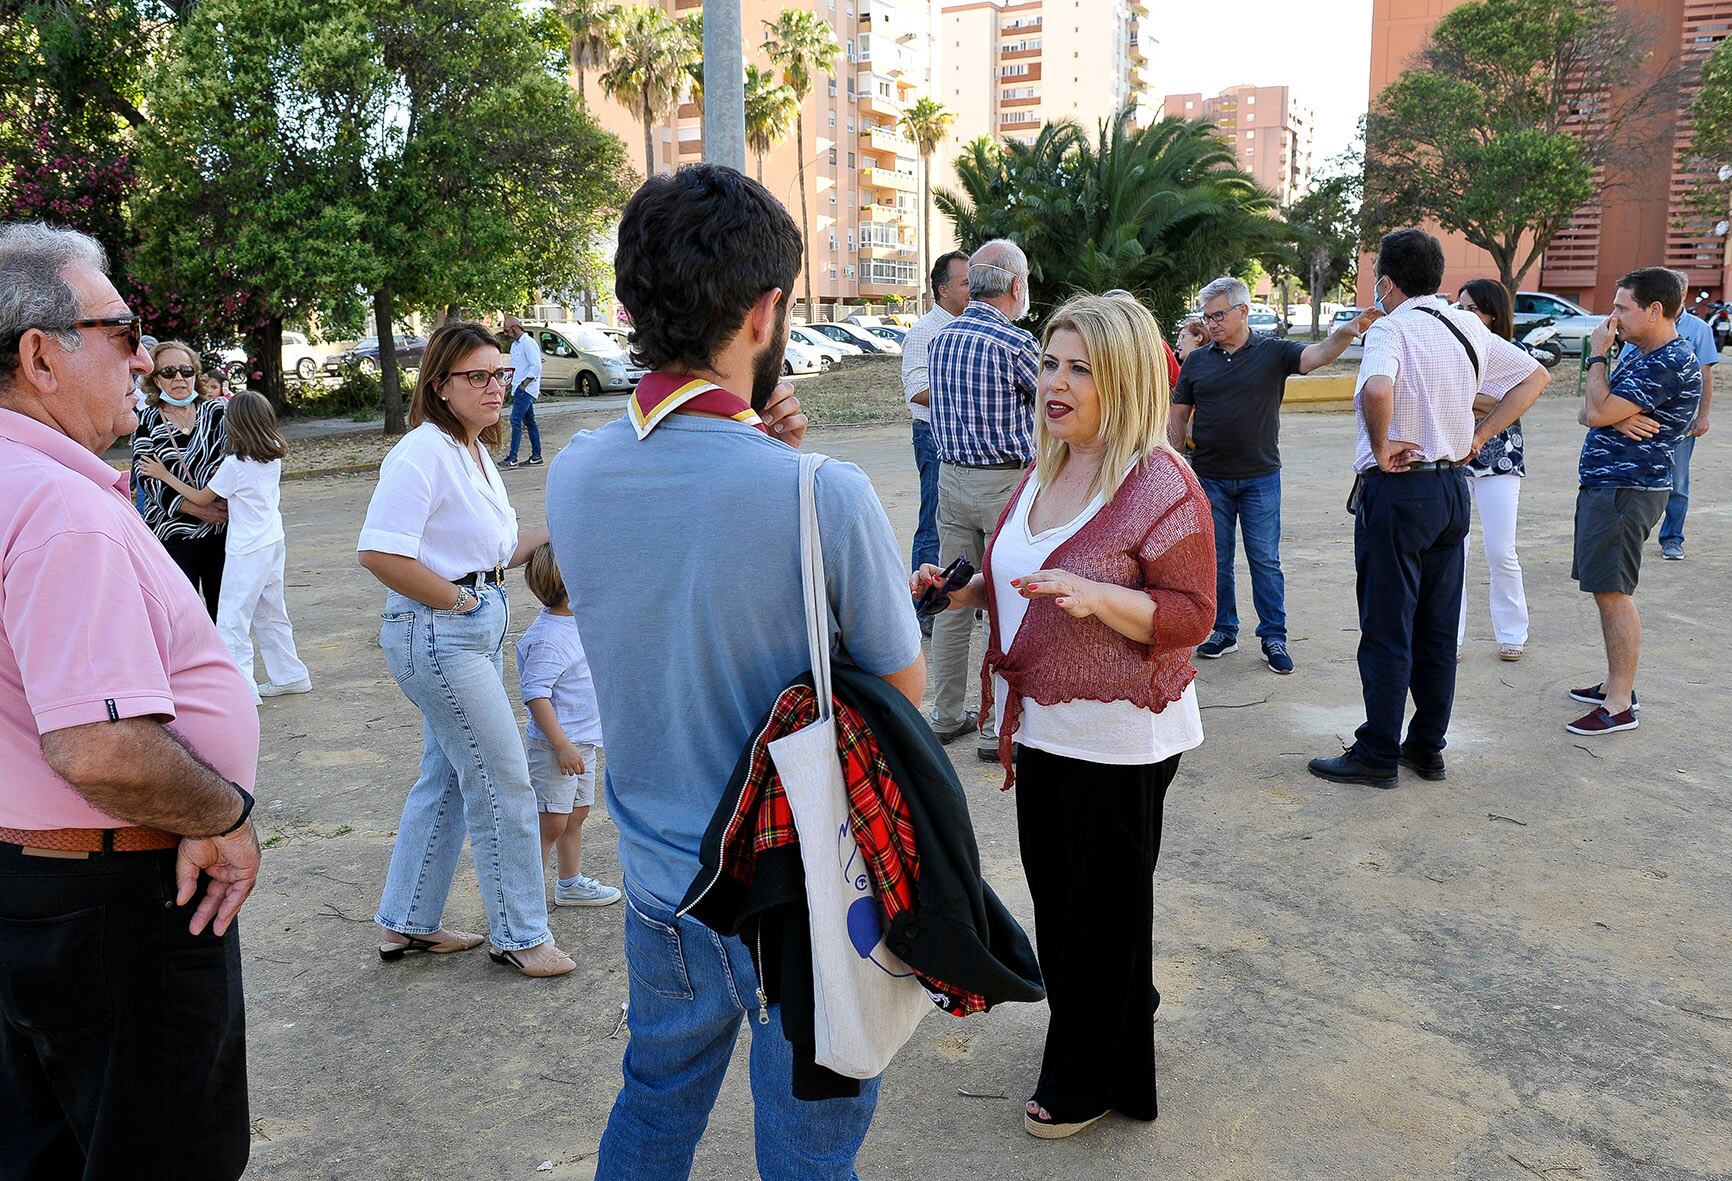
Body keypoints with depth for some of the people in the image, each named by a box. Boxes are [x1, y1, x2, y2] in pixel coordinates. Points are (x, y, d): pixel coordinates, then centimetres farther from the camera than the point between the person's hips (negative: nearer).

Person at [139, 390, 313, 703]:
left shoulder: (236, 463, -16)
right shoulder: (274, 457, 1)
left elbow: (201, 498, -5)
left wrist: (165, 475, 1)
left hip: (247, 550, -8)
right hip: (273, 542, 8)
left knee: (232, 620, -3)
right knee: (271, 614, 19)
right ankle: (289, 675, 25)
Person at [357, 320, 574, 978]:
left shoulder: (475, 452, 13)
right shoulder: (424, 451, -17)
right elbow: (380, 554, -25)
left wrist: (549, 534, 9)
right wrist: (457, 599, -18)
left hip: (477, 628, 10)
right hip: (437, 634, -10)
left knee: (446, 778, 18)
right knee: (505, 784, -2)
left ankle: (407, 924, 32)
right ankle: (520, 935, 14)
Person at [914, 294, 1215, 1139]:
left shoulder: (1162, 486, -19)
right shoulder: (1047, 469, 6)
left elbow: (1192, 615, -19)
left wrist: (1098, 596, -33)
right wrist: (966, 590, 2)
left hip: (1118, 740, -8)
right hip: (1043, 727, 8)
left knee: (1103, 907, 9)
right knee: (1054, 892, 20)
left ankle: (1090, 1079, 30)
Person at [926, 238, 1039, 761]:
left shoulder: (941, 338, 7)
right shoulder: (1015, 343, -14)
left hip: (951, 478, 7)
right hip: (1006, 482, -7)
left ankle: (947, 715, 22)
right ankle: (1001, 727, 6)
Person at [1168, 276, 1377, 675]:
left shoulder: (1273, 352, -2)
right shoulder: (1197, 361, 6)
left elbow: (1319, 354, -19)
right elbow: (1179, 416, 9)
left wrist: (1350, 330, -38)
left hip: (1260, 477, -2)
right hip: (1210, 478, 3)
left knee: (1265, 560, 1)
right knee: (1215, 561, 9)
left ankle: (1274, 638, 10)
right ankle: (1223, 631, 22)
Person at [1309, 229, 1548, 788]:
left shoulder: (1390, 329, -15)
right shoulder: (1468, 327, 8)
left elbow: (1377, 390, -37)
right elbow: (1535, 376, 18)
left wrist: (1380, 448, -20)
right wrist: (1477, 437, 13)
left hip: (1397, 491, -7)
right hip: (1452, 489, 8)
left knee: (1386, 629, 1)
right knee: (1437, 628, 14)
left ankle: (1378, 753, 9)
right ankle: (1428, 747, 23)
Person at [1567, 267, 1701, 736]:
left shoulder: (1671, 363, -16)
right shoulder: (1641, 356, 17)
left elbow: (1598, 412, -21)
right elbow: (1587, 413, 13)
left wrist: (1597, 354, -8)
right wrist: (1619, 418, -10)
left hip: (1626, 490, -10)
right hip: (1604, 485, 10)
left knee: (1612, 592, -9)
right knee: (1607, 591, 15)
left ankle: (1620, 705, -4)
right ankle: (1616, 684, 24)